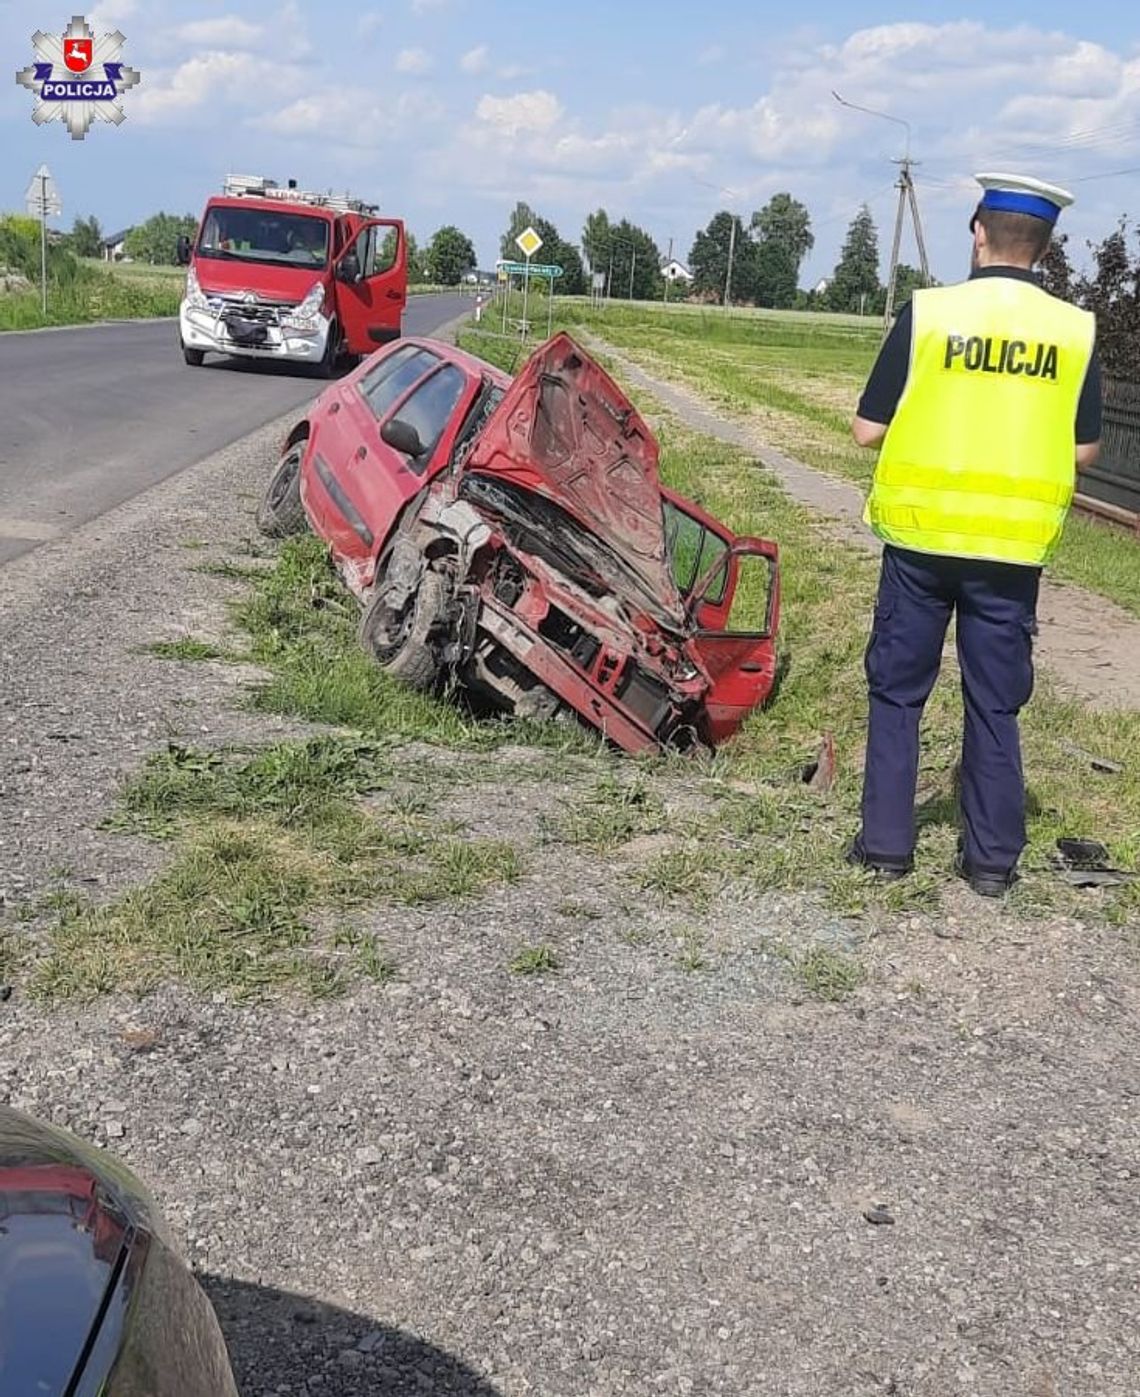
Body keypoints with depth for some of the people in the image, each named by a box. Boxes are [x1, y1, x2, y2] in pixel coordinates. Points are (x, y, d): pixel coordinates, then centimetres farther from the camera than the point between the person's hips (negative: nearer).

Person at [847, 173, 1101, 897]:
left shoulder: (928, 312, -7)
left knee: (897, 691, 12)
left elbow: (868, 430, -5)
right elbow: (1084, 450, 4)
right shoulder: (1077, 330, -2)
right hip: (1014, 548, 1)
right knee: (996, 704, 12)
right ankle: (993, 857, 17)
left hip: (922, 536, -1)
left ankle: (886, 842, 16)